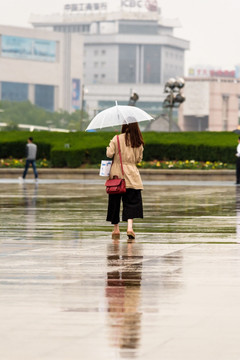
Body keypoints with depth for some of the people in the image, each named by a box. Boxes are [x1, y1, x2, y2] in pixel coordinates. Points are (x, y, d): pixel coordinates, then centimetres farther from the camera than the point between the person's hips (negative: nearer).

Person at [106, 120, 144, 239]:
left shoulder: (117, 139, -8)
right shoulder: (138, 143, 0)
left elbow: (109, 154, -10)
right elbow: (139, 159, 7)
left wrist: (109, 148, 10)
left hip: (116, 174, -1)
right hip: (131, 177, 1)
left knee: (114, 202, 10)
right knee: (132, 202, 1)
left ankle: (116, 229, 15)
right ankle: (130, 227, -17)